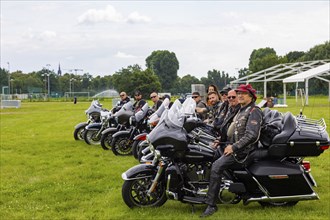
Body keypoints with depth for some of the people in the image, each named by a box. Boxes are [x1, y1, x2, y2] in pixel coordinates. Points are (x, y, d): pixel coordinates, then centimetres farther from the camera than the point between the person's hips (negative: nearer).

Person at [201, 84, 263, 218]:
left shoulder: (254, 111, -11)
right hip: (238, 147, 11)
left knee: (216, 166, -23)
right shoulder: (242, 111, 20)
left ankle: (211, 205, -21)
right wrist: (231, 145, 13)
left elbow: (251, 135, -22)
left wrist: (234, 147, -22)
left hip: (246, 150, -11)